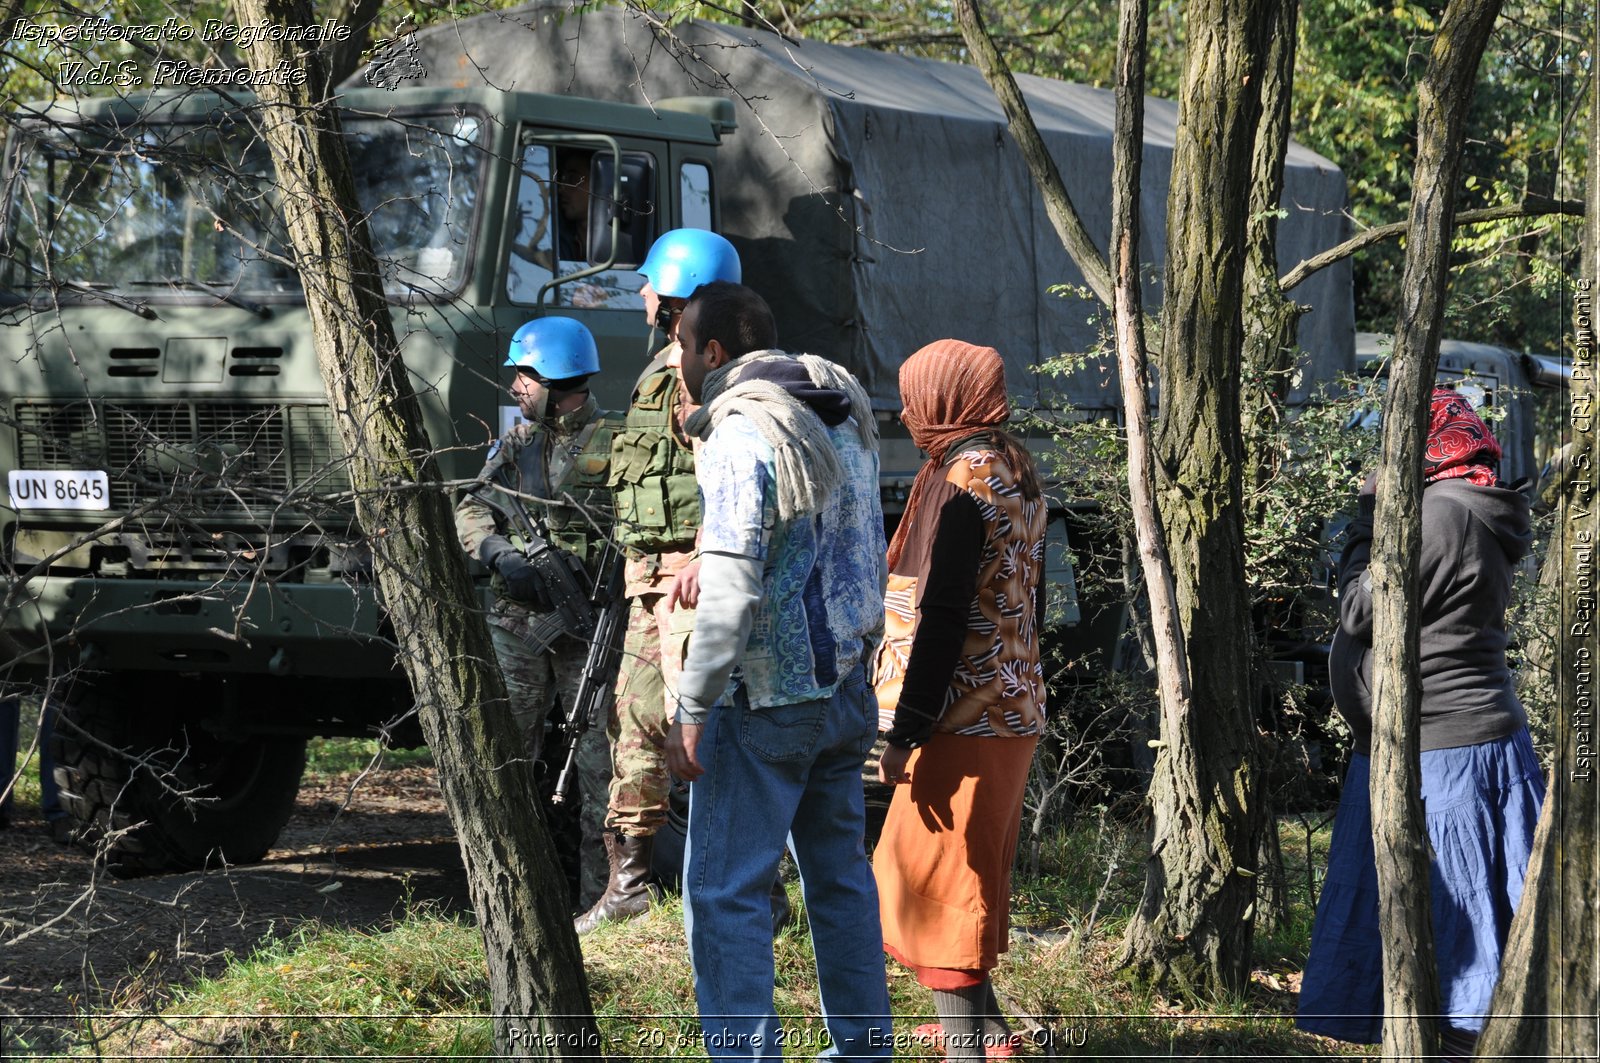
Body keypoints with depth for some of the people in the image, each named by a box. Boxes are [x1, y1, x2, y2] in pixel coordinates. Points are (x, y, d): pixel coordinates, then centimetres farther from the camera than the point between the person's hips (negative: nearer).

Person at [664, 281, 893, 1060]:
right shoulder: (844, 418, 10)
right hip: (845, 686, 9)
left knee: (723, 890, -5)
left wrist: (691, 711, -21)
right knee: (839, 871, 17)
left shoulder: (741, 435, -16)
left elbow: (731, 590, -23)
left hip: (766, 697, -9)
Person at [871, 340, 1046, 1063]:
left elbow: (940, 619, -20)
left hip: (964, 718, -10)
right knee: (974, 874, 20)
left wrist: (904, 731, -19)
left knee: (933, 877, -7)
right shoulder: (1017, 474, 12)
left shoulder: (961, 481, -17)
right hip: (1014, 709, 10)